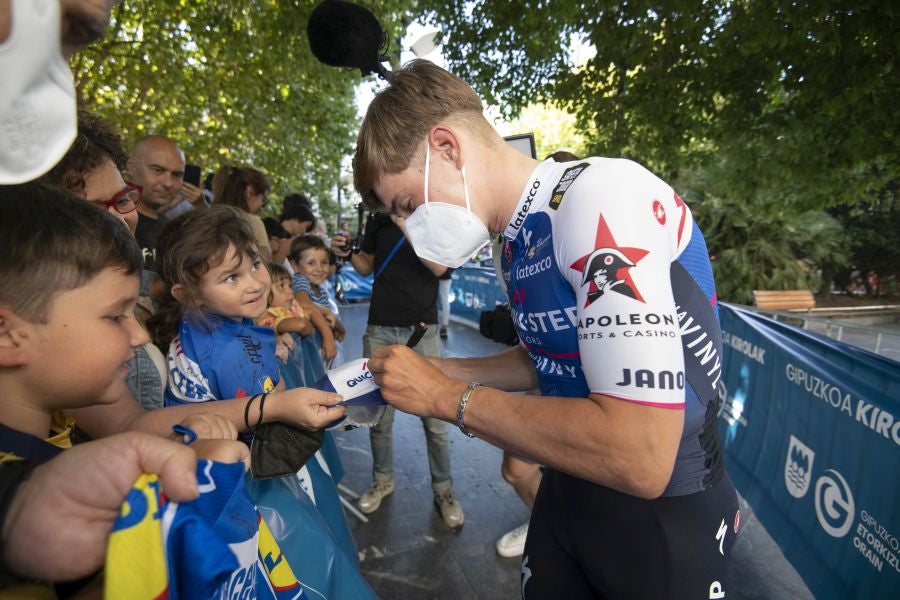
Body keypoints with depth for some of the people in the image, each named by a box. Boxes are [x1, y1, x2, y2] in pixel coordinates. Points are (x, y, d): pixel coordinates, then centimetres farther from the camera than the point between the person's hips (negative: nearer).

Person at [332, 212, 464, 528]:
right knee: (379, 415, 9)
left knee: (434, 418, 1)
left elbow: (439, 266, -15)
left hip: (422, 330, -2)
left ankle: (443, 488, 21)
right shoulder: (377, 220, 7)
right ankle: (382, 479, 31)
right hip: (380, 329, 3)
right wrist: (348, 254, -4)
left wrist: (407, 226, -24)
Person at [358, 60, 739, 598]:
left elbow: (641, 460, -32)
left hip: (663, 512, -7)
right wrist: (440, 371, 1)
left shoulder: (602, 195, -26)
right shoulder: (518, 243, 1)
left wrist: (449, 397, -22)